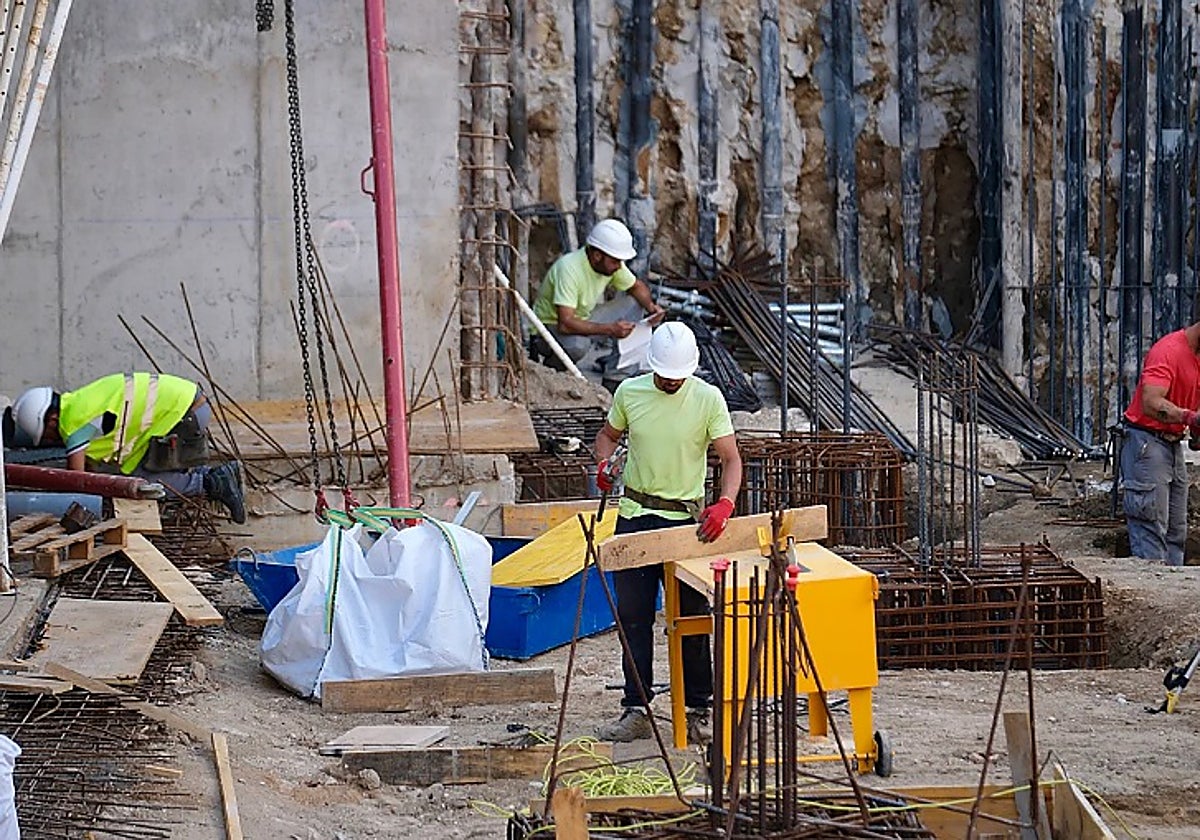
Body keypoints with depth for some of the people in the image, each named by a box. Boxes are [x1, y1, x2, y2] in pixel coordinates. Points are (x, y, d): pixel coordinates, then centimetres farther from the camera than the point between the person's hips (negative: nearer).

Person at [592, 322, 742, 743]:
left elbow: (731, 459, -11)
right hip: (634, 517, 2)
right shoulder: (630, 392, -2)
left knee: (692, 620, 2)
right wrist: (605, 462, -8)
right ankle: (636, 711, 8)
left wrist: (724, 504, -28)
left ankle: (697, 712, 11)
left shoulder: (708, 399, -9)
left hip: (686, 519, -2)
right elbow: (608, 434, 15)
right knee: (633, 617, 3)